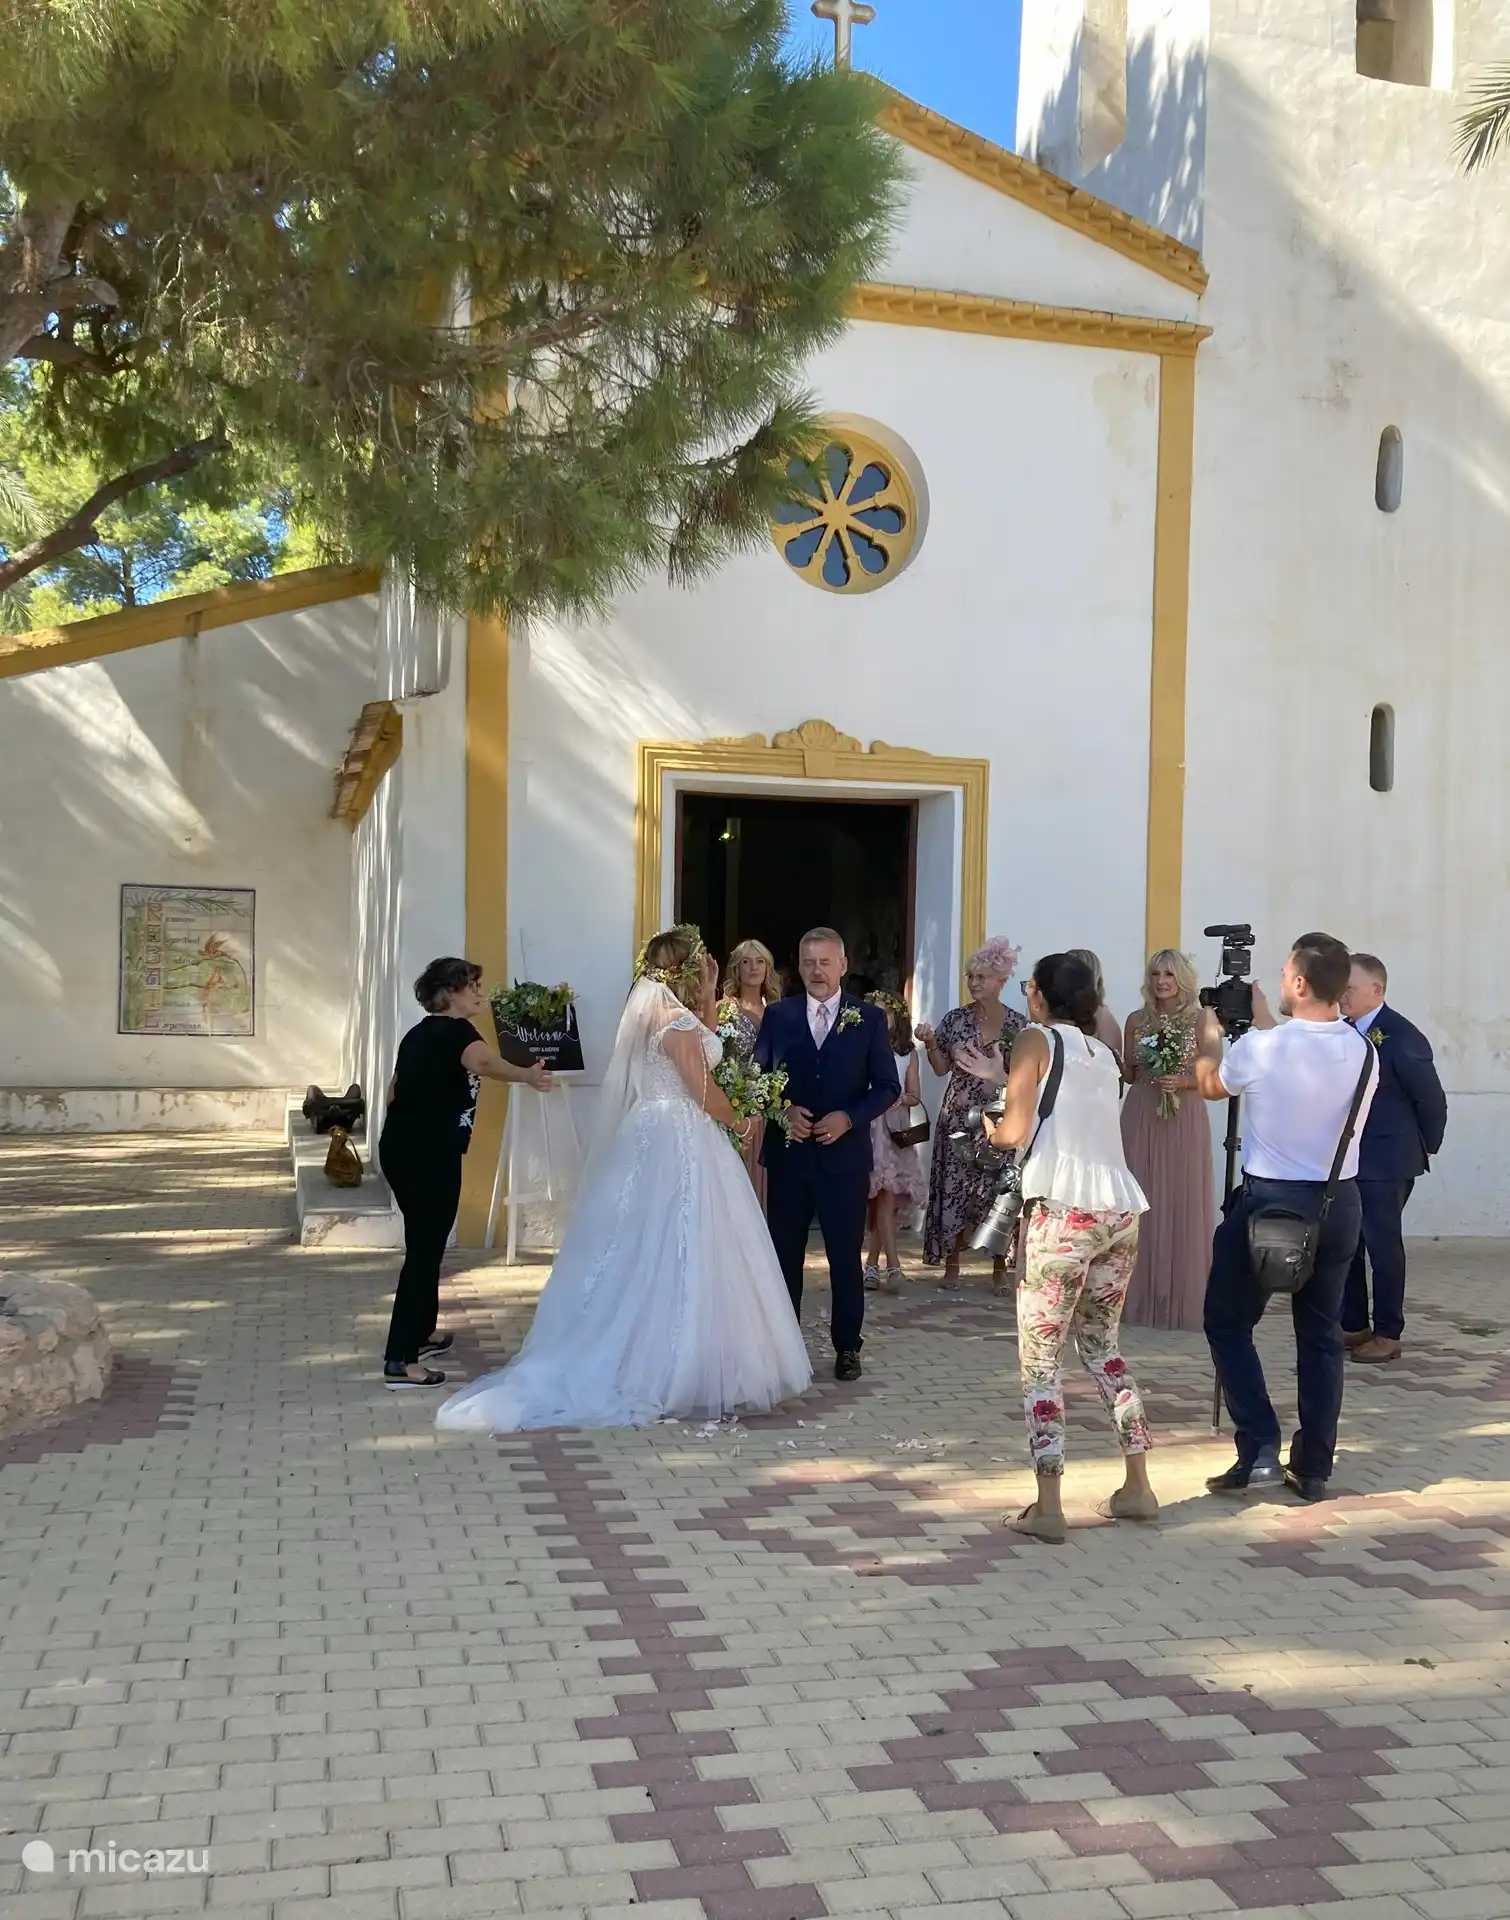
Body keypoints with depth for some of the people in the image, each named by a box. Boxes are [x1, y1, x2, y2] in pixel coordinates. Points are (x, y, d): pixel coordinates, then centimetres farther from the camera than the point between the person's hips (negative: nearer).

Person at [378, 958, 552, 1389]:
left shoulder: (419, 1034, 16)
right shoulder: (455, 1031, -11)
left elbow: (395, 1090, 26)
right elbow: (485, 1062, -34)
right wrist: (528, 1075, -44)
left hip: (399, 1147, 10)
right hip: (429, 1154, -10)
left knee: (424, 1244, 23)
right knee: (425, 1250, -6)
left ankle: (419, 1333, 37)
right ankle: (400, 1363, -6)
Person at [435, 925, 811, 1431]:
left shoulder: (654, 1012, 12)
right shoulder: (677, 1019, -15)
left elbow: (701, 1045, 23)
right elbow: (704, 1091, -12)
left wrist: (708, 995, 15)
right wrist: (737, 1121, 5)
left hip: (649, 1138, 9)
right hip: (679, 1142, -9)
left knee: (646, 1253, 13)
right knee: (680, 1259, -3)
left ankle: (627, 1362, 18)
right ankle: (674, 1371, 2)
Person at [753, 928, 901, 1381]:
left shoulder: (869, 1019, 2)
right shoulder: (777, 1015, 5)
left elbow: (887, 1086, 1)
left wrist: (849, 1117, -13)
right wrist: (783, 1110, -12)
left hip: (844, 1154, -1)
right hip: (787, 1152, 1)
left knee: (846, 1255, 5)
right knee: (784, 1252, 8)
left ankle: (847, 1347, 17)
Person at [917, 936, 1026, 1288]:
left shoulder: (1017, 1024, 0)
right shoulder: (955, 1019, 3)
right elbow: (941, 1068, 5)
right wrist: (930, 1043, -11)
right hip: (959, 1117, 1)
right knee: (953, 1187, 0)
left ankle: (1000, 1268, 10)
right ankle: (951, 1264, 10)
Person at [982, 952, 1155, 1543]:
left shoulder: (1037, 1041, 0)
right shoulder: (1104, 1052, 19)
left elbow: (1015, 1131, -8)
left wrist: (990, 1130, 13)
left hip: (1064, 1211, -7)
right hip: (1120, 1210, 7)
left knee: (1040, 1357, 0)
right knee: (1102, 1345, 21)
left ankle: (1048, 1505, -5)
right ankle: (1138, 1488, 20)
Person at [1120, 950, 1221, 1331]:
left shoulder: (1202, 1019, -1)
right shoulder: (1137, 1020, 8)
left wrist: (1183, 1080, -17)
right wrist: (1139, 1064, -6)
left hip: (1185, 1120, -3)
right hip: (1141, 1117, 3)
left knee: (1182, 1203, -1)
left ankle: (1182, 1299, 7)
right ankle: (1139, 1295, 10)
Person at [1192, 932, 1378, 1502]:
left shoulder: (1261, 1048, -16)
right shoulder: (1362, 1052, -3)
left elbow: (1210, 1085, 5)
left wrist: (1208, 1032, 23)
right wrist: (1262, 1019, 26)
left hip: (1268, 1201, -4)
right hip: (1339, 1204, 5)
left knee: (1228, 1322, 10)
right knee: (1321, 1335, 14)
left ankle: (1260, 1450, 1)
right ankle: (1314, 1468, 17)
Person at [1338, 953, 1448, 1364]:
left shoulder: (1402, 1037, -16)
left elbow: (1431, 1099, -9)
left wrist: (1425, 1147, 1)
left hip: (1386, 1163, -7)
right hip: (1346, 1159, 7)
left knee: (1383, 1244, 1)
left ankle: (1388, 1334, 12)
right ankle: (1353, 1325, 24)